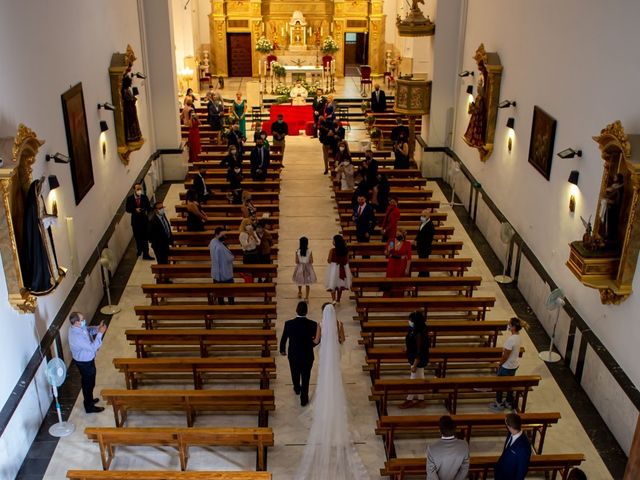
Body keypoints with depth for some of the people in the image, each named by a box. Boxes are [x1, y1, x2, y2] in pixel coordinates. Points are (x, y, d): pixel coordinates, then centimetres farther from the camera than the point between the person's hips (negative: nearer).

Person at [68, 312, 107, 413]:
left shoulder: (79, 328, -11)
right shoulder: (77, 337, -39)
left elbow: (89, 330, 9)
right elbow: (92, 347, -35)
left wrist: (98, 328, -10)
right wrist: (100, 333, -32)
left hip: (86, 360, 9)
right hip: (85, 362, -9)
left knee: (88, 382, 28)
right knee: (88, 384, 12)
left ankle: (89, 400, 49)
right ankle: (89, 407, 31)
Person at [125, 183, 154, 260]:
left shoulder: (144, 197, -6)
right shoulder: (130, 198, -6)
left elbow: (149, 207, 0)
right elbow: (127, 209, -4)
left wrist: (146, 211, -21)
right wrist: (135, 210, -20)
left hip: (144, 220, -1)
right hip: (135, 220, 1)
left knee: (145, 237, -2)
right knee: (137, 237, 16)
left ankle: (145, 254, 0)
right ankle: (139, 249, 41)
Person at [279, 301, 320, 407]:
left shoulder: (289, 323, -21)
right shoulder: (313, 324, -20)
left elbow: (283, 339, -7)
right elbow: (317, 340, -6)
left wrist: (282, 350, 12)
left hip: (293, 355, 2)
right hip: (307, 355, -1)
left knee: (295, 374, 27)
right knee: (305, 378, 15)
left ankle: (297, 389, 53)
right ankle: (304, 399, 25)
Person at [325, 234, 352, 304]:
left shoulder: (332, 250, -15)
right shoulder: (345, 250, -3)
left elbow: (329, 261, -9)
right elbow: (347, 261, 3)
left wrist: (328, 259, 10)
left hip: (334, 268, -4)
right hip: (342, 269, 5)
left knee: (333, 285, 1)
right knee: (340, 286, 16)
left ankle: (334, 300, -15)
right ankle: (338, 300, 26)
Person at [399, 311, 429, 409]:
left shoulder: (419, 334, -28)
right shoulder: (414, 330, 1)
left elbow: (419, 351, -25)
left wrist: (414, 365, -21)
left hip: (419, 360, -10)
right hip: (414, 359, 10)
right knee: (420, 380, 18)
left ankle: (409, 401, 20)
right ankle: (421, 400, 29)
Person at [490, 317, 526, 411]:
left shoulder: (511, 339, -32)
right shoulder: (519, 337, -5)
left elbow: (505, 356, -23)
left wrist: (499, 364, -8)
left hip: (507, 366, -8)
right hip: (515, 365, 8)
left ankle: (499, 404, 27)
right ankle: (509, 403, 38)